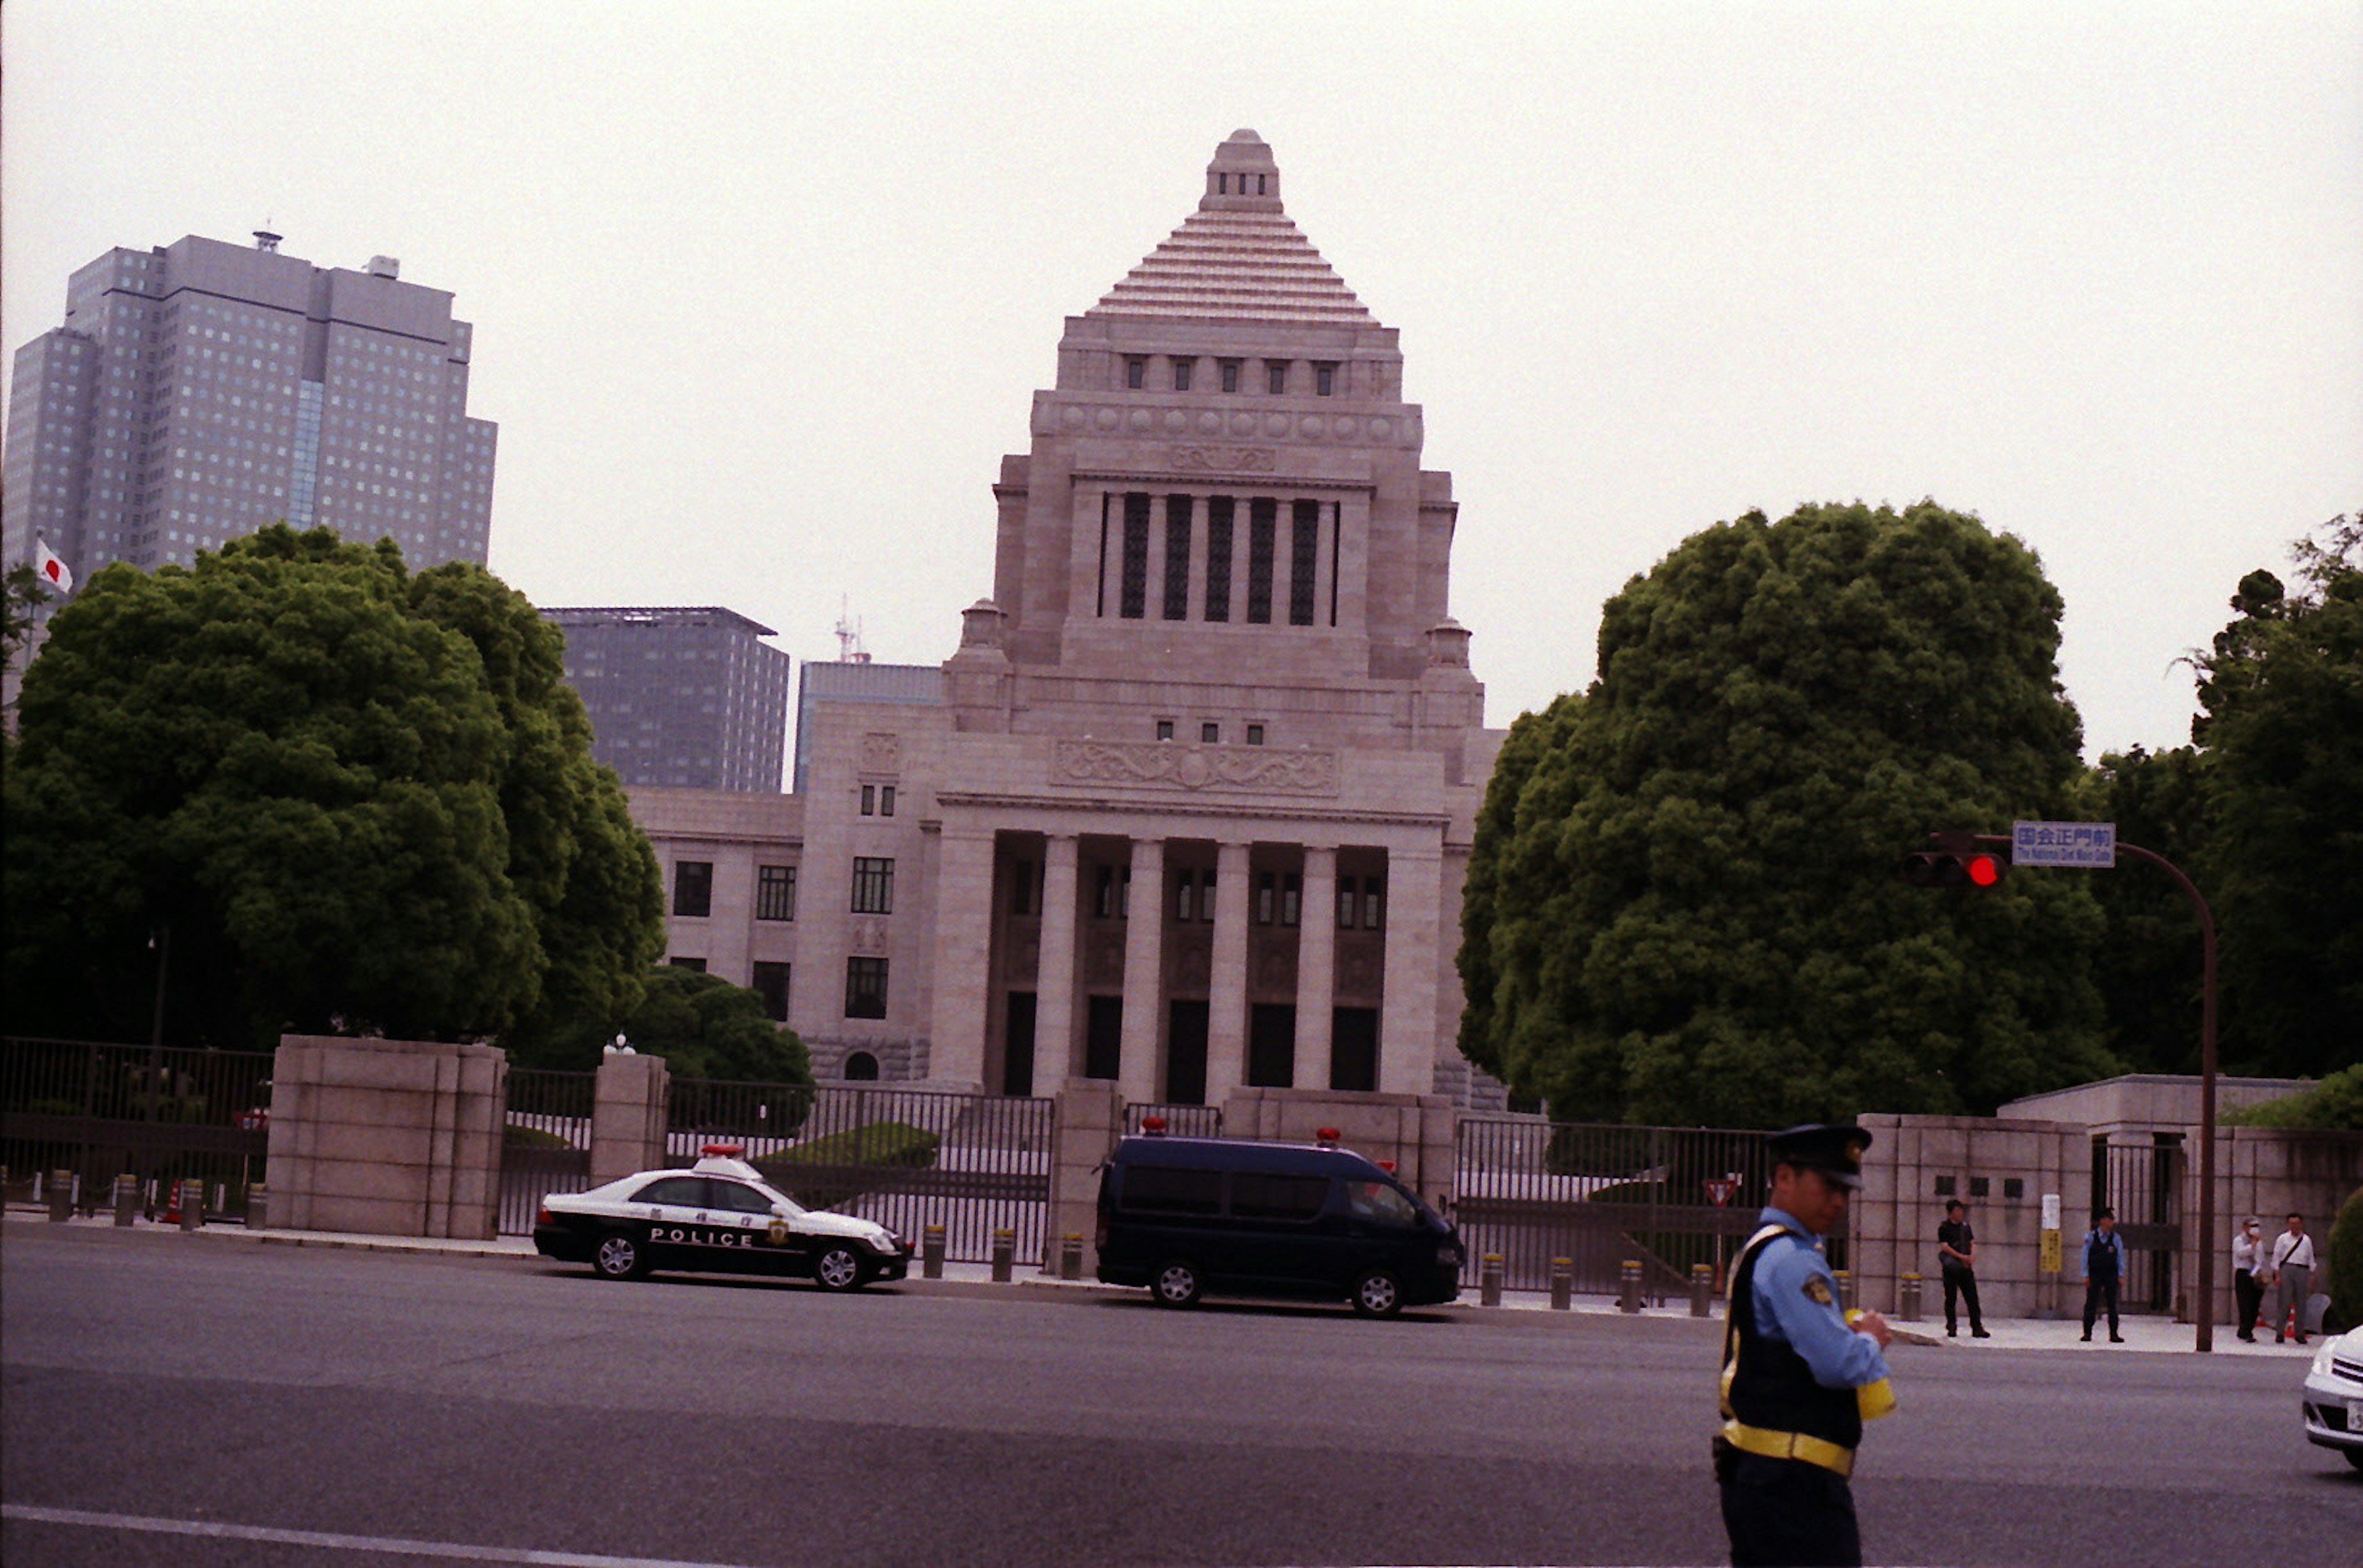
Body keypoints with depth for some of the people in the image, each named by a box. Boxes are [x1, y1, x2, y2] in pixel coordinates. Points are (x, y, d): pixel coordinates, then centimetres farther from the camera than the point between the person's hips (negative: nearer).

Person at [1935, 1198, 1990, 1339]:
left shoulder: (1965, 1226, 14)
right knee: (1951, 1299, 1)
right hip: (1952, 1268, -4)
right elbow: (1944, 1247, -12)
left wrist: (1972, 1256, -5)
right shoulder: (1944, 1228, -3)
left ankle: (1977, 1328, 5)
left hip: (1966, 1267, 5)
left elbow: (1973, 1243, 16)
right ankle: (1952, 1328, 8)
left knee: (1972, 1298, 2)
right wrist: (1962, 1257, -19)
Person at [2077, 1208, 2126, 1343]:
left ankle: (2114, 1335, 5)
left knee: (2112, 1304, 2)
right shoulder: (2090, 1236, 0)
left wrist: (2121, 1275, 0)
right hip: (2095, 1275, -2)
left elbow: (2120, 1257, 8)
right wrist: (2086, 1275, -4)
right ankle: (2087, 1333, 5)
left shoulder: (2116, 1238, 5)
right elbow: (2085, 1256, 1)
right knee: (2091, 1303, 0)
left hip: (2111, 1275, 2)